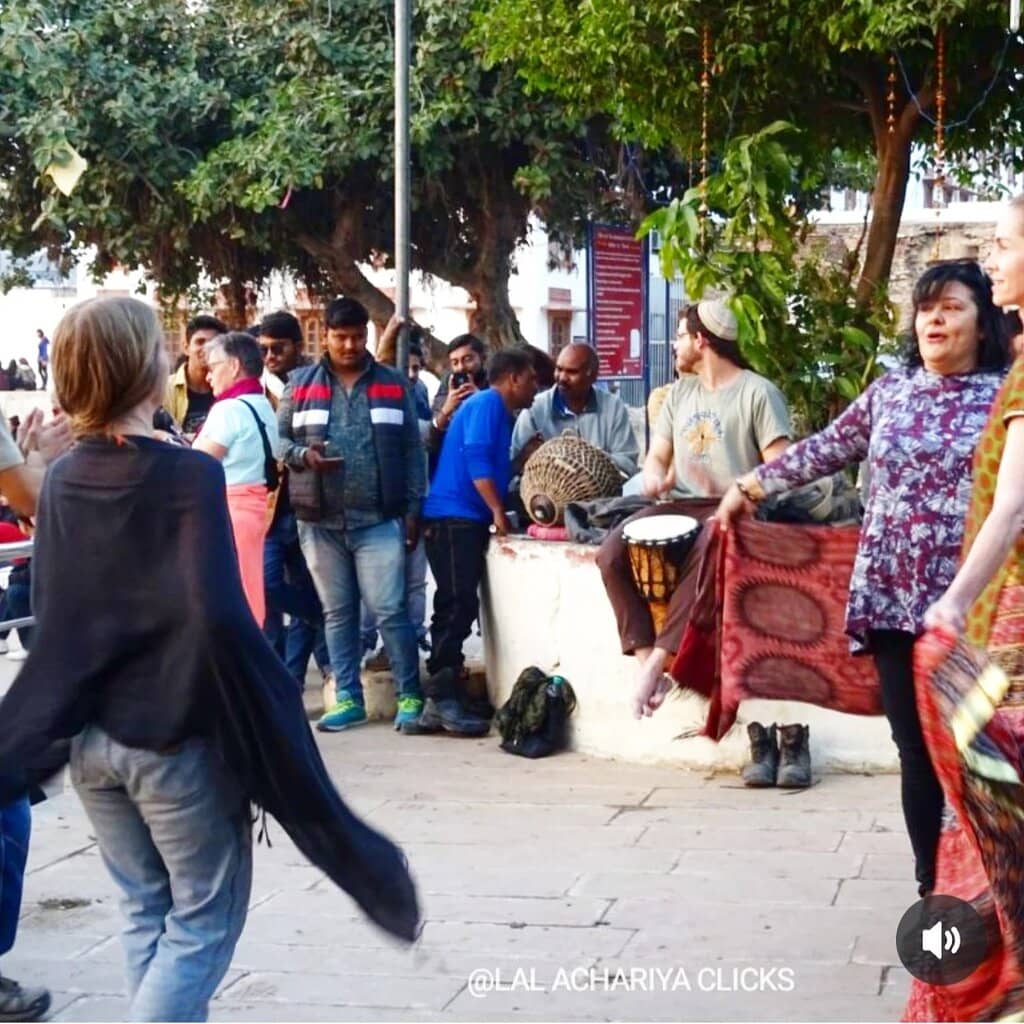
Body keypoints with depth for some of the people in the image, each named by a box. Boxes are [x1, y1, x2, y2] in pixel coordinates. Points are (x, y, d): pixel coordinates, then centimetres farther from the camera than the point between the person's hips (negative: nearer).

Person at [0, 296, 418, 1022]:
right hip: (178, 736, -6)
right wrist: (263, 720, -14)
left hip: (90, 737, 6)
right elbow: (218, 617, -24)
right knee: (203, 920, 6)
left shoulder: (61, 481, 2)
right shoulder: (189, 476, -16)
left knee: (146, 913, 17)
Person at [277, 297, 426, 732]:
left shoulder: (392, 384, 7)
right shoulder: (300, 384, 8)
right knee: (337, 613, 10)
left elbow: (412, 452, 6)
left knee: (390, 611, -5)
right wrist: (302, 455, -13)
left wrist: (413, 510, 1)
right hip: (320, 522, 2)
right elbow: (277, 439, 9)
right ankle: (348, 698, 18)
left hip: (379, 520, -2)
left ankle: (410, 696, 5)